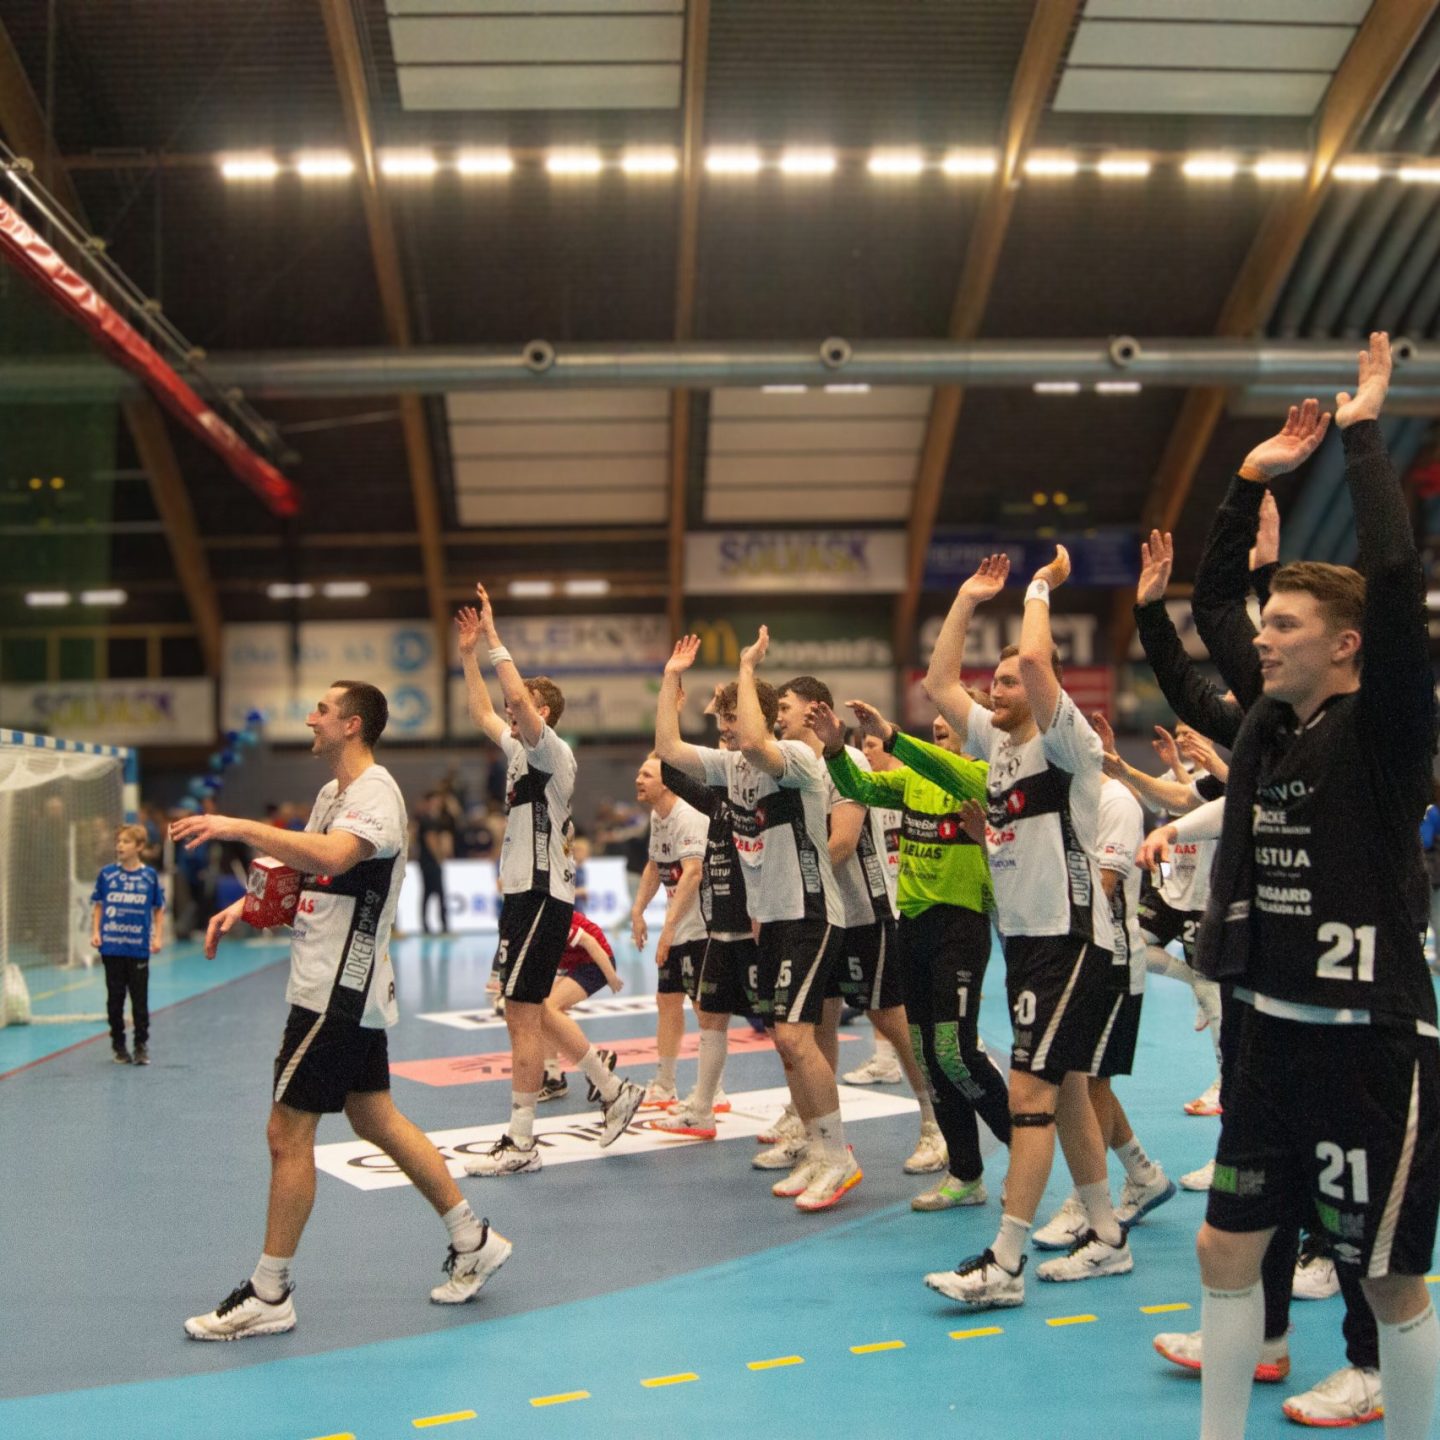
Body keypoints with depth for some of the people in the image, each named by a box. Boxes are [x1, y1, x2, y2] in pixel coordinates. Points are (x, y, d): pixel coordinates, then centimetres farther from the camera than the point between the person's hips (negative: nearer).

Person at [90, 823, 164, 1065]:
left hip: (139, 948, -1)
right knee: (115, 997, 8)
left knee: (140, 999, 1)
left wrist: (157, 937, -1)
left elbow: (158, 909, 7)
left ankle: (141, 1045, 11)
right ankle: (118, 1045, 18)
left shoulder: (149, 876, 1)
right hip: (112, 946, 1)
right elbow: (98, 905, 9)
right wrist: (95, 932, -1)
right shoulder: (107, 874, 2)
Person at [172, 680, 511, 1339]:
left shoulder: (374, 792, -17)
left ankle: (268, 1295, 7)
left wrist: (239, 827, -36)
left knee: (287, 1133, -4)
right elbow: (302, 870, 25)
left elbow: (332, 856, -37)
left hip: (338, 993, -10)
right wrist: (244, 905, 8)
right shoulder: (333, 791, 14)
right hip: (342, 988, 10)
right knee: (375, 1118, 15)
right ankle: (473, 1240, 24)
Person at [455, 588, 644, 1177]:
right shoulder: (520, 749, 14)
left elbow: (517, 696, -27)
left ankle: (519, 1143, -1)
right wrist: (468, 654, 21)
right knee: (530, 1008, 16)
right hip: (524, 892, 10)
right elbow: (483, 714, 27)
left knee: (521, 1012, -7)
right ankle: (614, 1090, 26)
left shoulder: (552, 751, -12)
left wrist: (493, 638, -20)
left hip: (542, 896, -10)